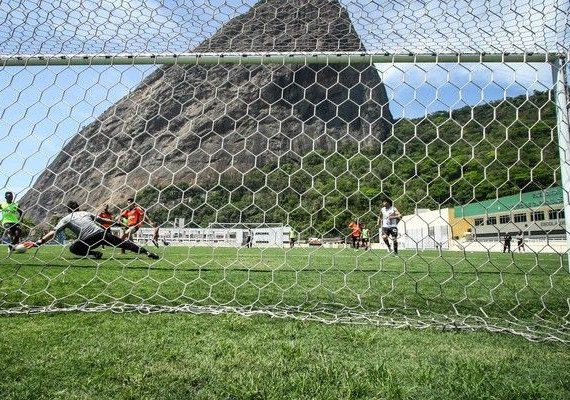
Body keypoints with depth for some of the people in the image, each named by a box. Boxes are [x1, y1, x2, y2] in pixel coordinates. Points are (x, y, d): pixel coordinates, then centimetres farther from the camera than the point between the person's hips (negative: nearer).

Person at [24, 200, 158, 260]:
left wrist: (38, 243, 7)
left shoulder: (66, 219, 15)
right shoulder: (86, 213, 24)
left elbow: (53, 233, 6)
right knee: (123, 243, 13)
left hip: (88, 239, -3)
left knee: (73, 248, 22)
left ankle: (94, 254, 0)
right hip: (101, 233, 4)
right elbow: (103, 220, 28)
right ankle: (147, 252, 5)